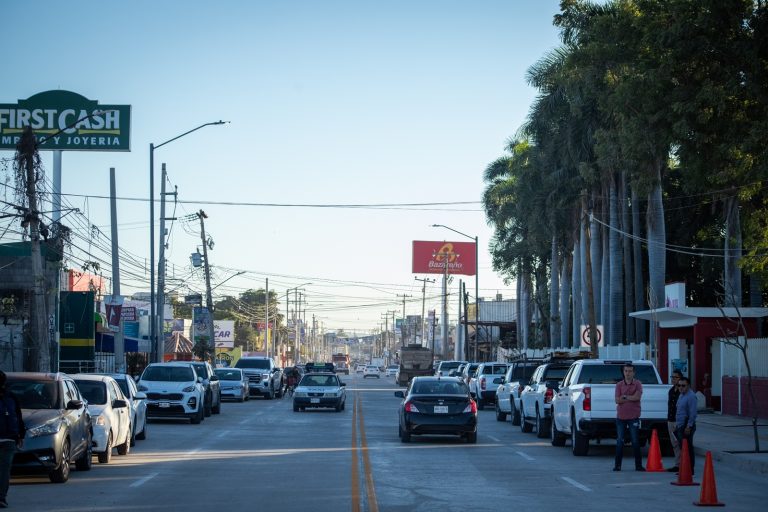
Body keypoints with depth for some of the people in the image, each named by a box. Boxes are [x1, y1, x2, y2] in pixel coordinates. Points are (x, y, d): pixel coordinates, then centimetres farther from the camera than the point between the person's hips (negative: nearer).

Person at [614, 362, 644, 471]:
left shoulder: (638, 384, 1)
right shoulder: (619, 385, 7)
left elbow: (637, 397, -15)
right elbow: (617, 400, -4)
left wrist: (624, 397, -9)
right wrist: (631, 398, -10)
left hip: (633, 417, -2)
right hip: (621, 416, 2)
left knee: (635, 442, -1)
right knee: (620, 442, 3)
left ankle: (638, 465, 3)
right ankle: (617, 465, 7)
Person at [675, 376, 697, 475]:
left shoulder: (691, 396, -14)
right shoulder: (681, 395, 17)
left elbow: (693, 413, -18)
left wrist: (689, 426, -21)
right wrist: (677, 424, 20)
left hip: (687, 426, -10)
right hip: (680, 426, 10)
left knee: (688, 448, -7)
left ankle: (690, 470, -5)